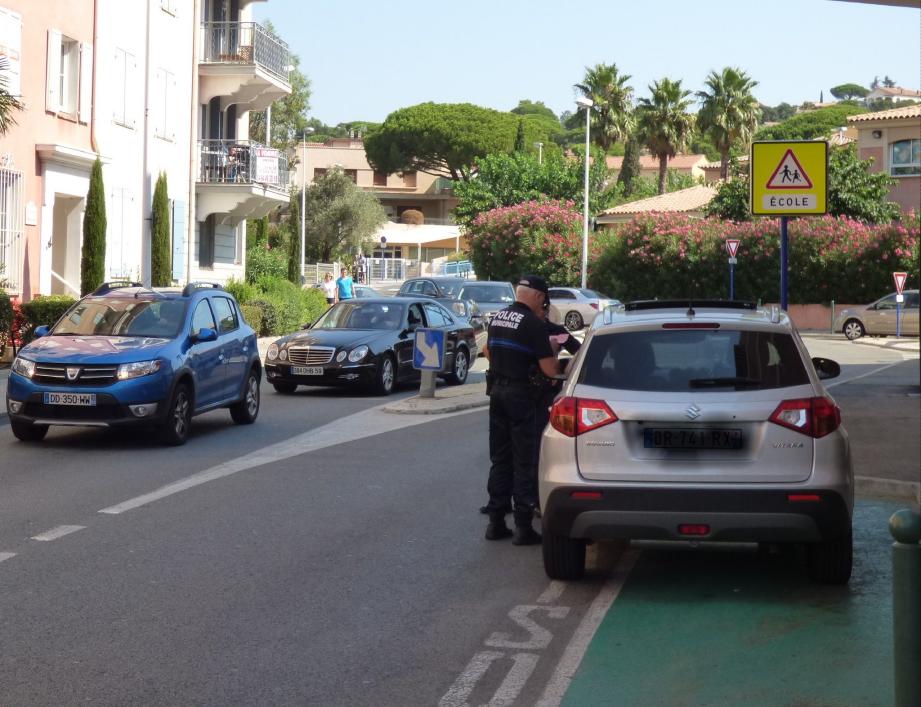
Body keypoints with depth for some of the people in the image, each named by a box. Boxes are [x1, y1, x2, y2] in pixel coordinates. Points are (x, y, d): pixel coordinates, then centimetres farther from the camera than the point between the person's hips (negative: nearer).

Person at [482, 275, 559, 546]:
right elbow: (549, 370, -14)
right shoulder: (533, 323, -13)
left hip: (497, 391, 7)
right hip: (522, 396, -7)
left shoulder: (497, 318, 9)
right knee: (524, 462, -1)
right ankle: (523, 527, 0)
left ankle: (496, 522, 16)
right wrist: (552, 351, 5)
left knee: (499, 459, 13)